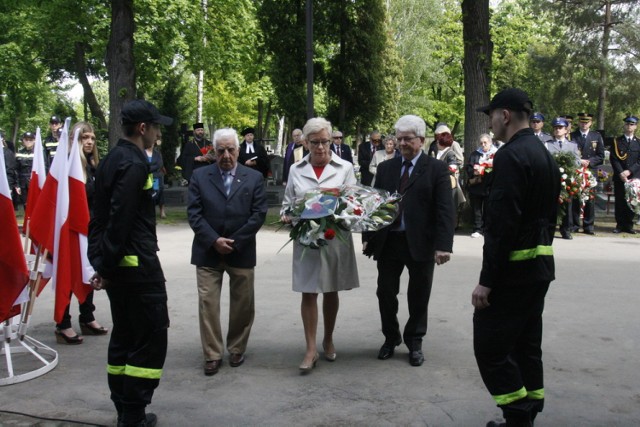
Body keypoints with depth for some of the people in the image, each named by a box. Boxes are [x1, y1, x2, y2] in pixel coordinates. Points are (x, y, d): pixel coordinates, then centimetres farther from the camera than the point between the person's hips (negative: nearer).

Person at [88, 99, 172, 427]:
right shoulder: (134, 164, -17)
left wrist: (101, 261, 15)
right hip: (138, 265, -10)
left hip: (117, 264, 10)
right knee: (150, 337, -2)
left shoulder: (111, 160, 13)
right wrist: (105, 266, -15)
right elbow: (120, 220, -22)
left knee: (124, 335, 16)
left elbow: (100, 215, 15)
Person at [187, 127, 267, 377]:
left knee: (242, 305, 9)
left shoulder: (254, 178, 4)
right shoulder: (200, 176, 4)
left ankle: (236, 350, 26)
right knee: (207, 303, -1)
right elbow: (194, 213, -2)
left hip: (241, 252, 0)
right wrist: (214, 240, -14)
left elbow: (258, 214, -3)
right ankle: (212, 355, 10)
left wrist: (234, 242, -10)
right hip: (208, 251, 0)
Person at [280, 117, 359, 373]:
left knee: (331, 291, 12)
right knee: (308, 293, 0)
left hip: (336, 239, 0)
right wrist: (287, 216, -11)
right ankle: (311, 350, 6)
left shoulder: (345, 168, 0)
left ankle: (328, 340, 30)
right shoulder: (296, 170, 5)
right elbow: (287, 203, 10)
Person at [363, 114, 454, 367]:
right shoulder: (385, 168, 9)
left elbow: (445, 210, -9)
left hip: (420, 243, -3)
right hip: (388, 241, 3)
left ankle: (415, 342, 28)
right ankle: (391, 337, 30)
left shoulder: (437, 169, -3)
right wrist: (368, 237, 4)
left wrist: (443, 245, -18)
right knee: (385, 293, 10)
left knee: (418, 296, 9)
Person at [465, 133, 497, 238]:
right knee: (476, 209, 4)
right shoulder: (475, 154, 13)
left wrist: (486, 171, -18)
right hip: (475, 186, 2)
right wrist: (474, 172, -16)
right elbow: (468, 168, 5)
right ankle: (477, 229, 10)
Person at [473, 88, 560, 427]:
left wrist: (486, 280, -20)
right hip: (540, 265, 10)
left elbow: (501, 222, -22)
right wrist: (539, 252, 21)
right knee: (526, 345, 15)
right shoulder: (545, 155, 14)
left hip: (513, 268, -10)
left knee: (489, 346, -3)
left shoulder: (510, 156, -17)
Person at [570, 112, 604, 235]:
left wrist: (589, 162, -9)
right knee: (575, 199, 1)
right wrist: (578, 161, -12)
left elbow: (601, 156, 7)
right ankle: (575, 224, 8)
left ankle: (588, 226, 4)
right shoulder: (572, 136, 7)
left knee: (590, 199, -1)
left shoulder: (597, 136, 11)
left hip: (591, 171, 1)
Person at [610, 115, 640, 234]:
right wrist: (620, 173, -12)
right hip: (619, 177, -1)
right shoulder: (617, 142, 8)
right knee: (620, 201, 1)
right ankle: (620, 225, 7)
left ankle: (629, 225, 10)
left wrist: (629, 171, -12)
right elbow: (614, 159, -1)